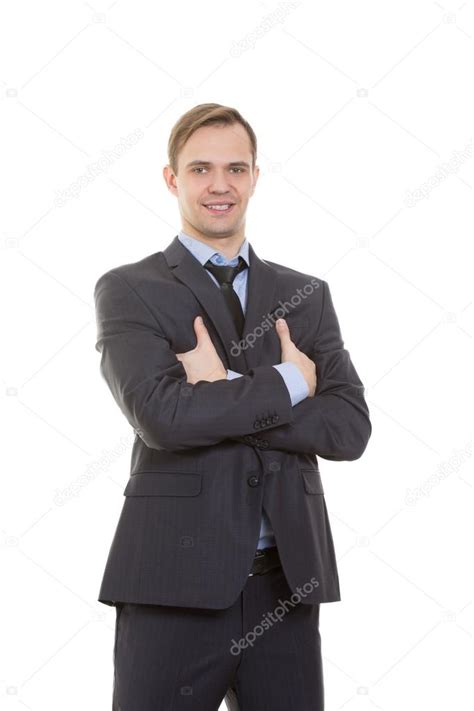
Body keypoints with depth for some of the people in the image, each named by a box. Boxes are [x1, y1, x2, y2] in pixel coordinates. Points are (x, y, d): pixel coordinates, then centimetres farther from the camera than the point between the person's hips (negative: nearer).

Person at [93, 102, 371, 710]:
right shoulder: (128, 290, 1)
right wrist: (287, 383, -8)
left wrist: (226, 398, -10)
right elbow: (160, 415, -16)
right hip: (175, 586, -3)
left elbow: (350, 429, 0)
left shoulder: (305, 295, 12)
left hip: (288, 587, 3)